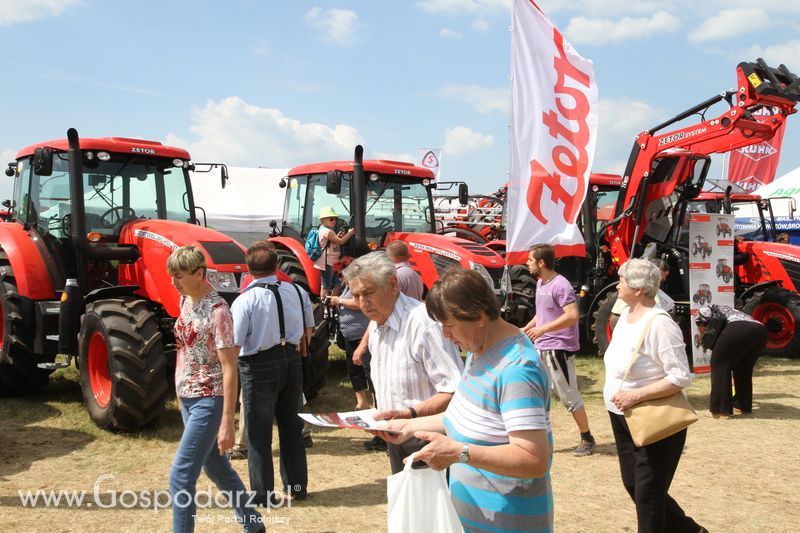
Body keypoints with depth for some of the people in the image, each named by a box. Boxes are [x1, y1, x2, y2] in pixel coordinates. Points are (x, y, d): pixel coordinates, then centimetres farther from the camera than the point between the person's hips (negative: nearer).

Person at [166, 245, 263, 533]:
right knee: (216, 466, 19)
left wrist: (227, 422, -22)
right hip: (188, 398, 9)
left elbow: (230, 369, -20)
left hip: (208, 401, -9)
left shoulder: (217, 311, -20)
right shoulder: (186, 301, 5)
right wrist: (180, 390, 18)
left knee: (180, 476, -8)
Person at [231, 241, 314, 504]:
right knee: (291, 426, 19)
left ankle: (263, 492, 16)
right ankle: (297, 485, 28)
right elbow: (309, 328, 12)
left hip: (260, 367, -5)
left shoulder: (245, 300, -16)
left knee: (259, 433, 8)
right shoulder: (296, 292, -1)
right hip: (292, 362, 5)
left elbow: (234, 343, -18)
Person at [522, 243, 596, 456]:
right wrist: (525, 329, 13)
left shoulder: (560, 285, -19)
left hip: (559, 349, -9)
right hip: (540, 348, 9)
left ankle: (587, 438, 19)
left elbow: (573, 315, -28)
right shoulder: (540, 283, 11)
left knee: (569, 396, 2)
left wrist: (543, 329, -28)